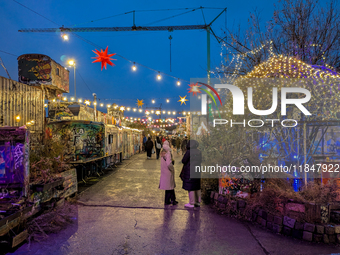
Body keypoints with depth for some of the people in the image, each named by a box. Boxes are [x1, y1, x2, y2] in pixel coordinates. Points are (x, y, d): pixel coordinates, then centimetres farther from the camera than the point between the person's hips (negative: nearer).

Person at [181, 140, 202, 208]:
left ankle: (191, 203, 5)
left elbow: (183, 161, -12)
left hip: (189, 171, -7)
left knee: (190, 187, 0)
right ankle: (198, 202, 21)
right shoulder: (199, 152, 5)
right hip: (197, 170, 7)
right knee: (197, 186, 15)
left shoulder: (188, 152, -15)